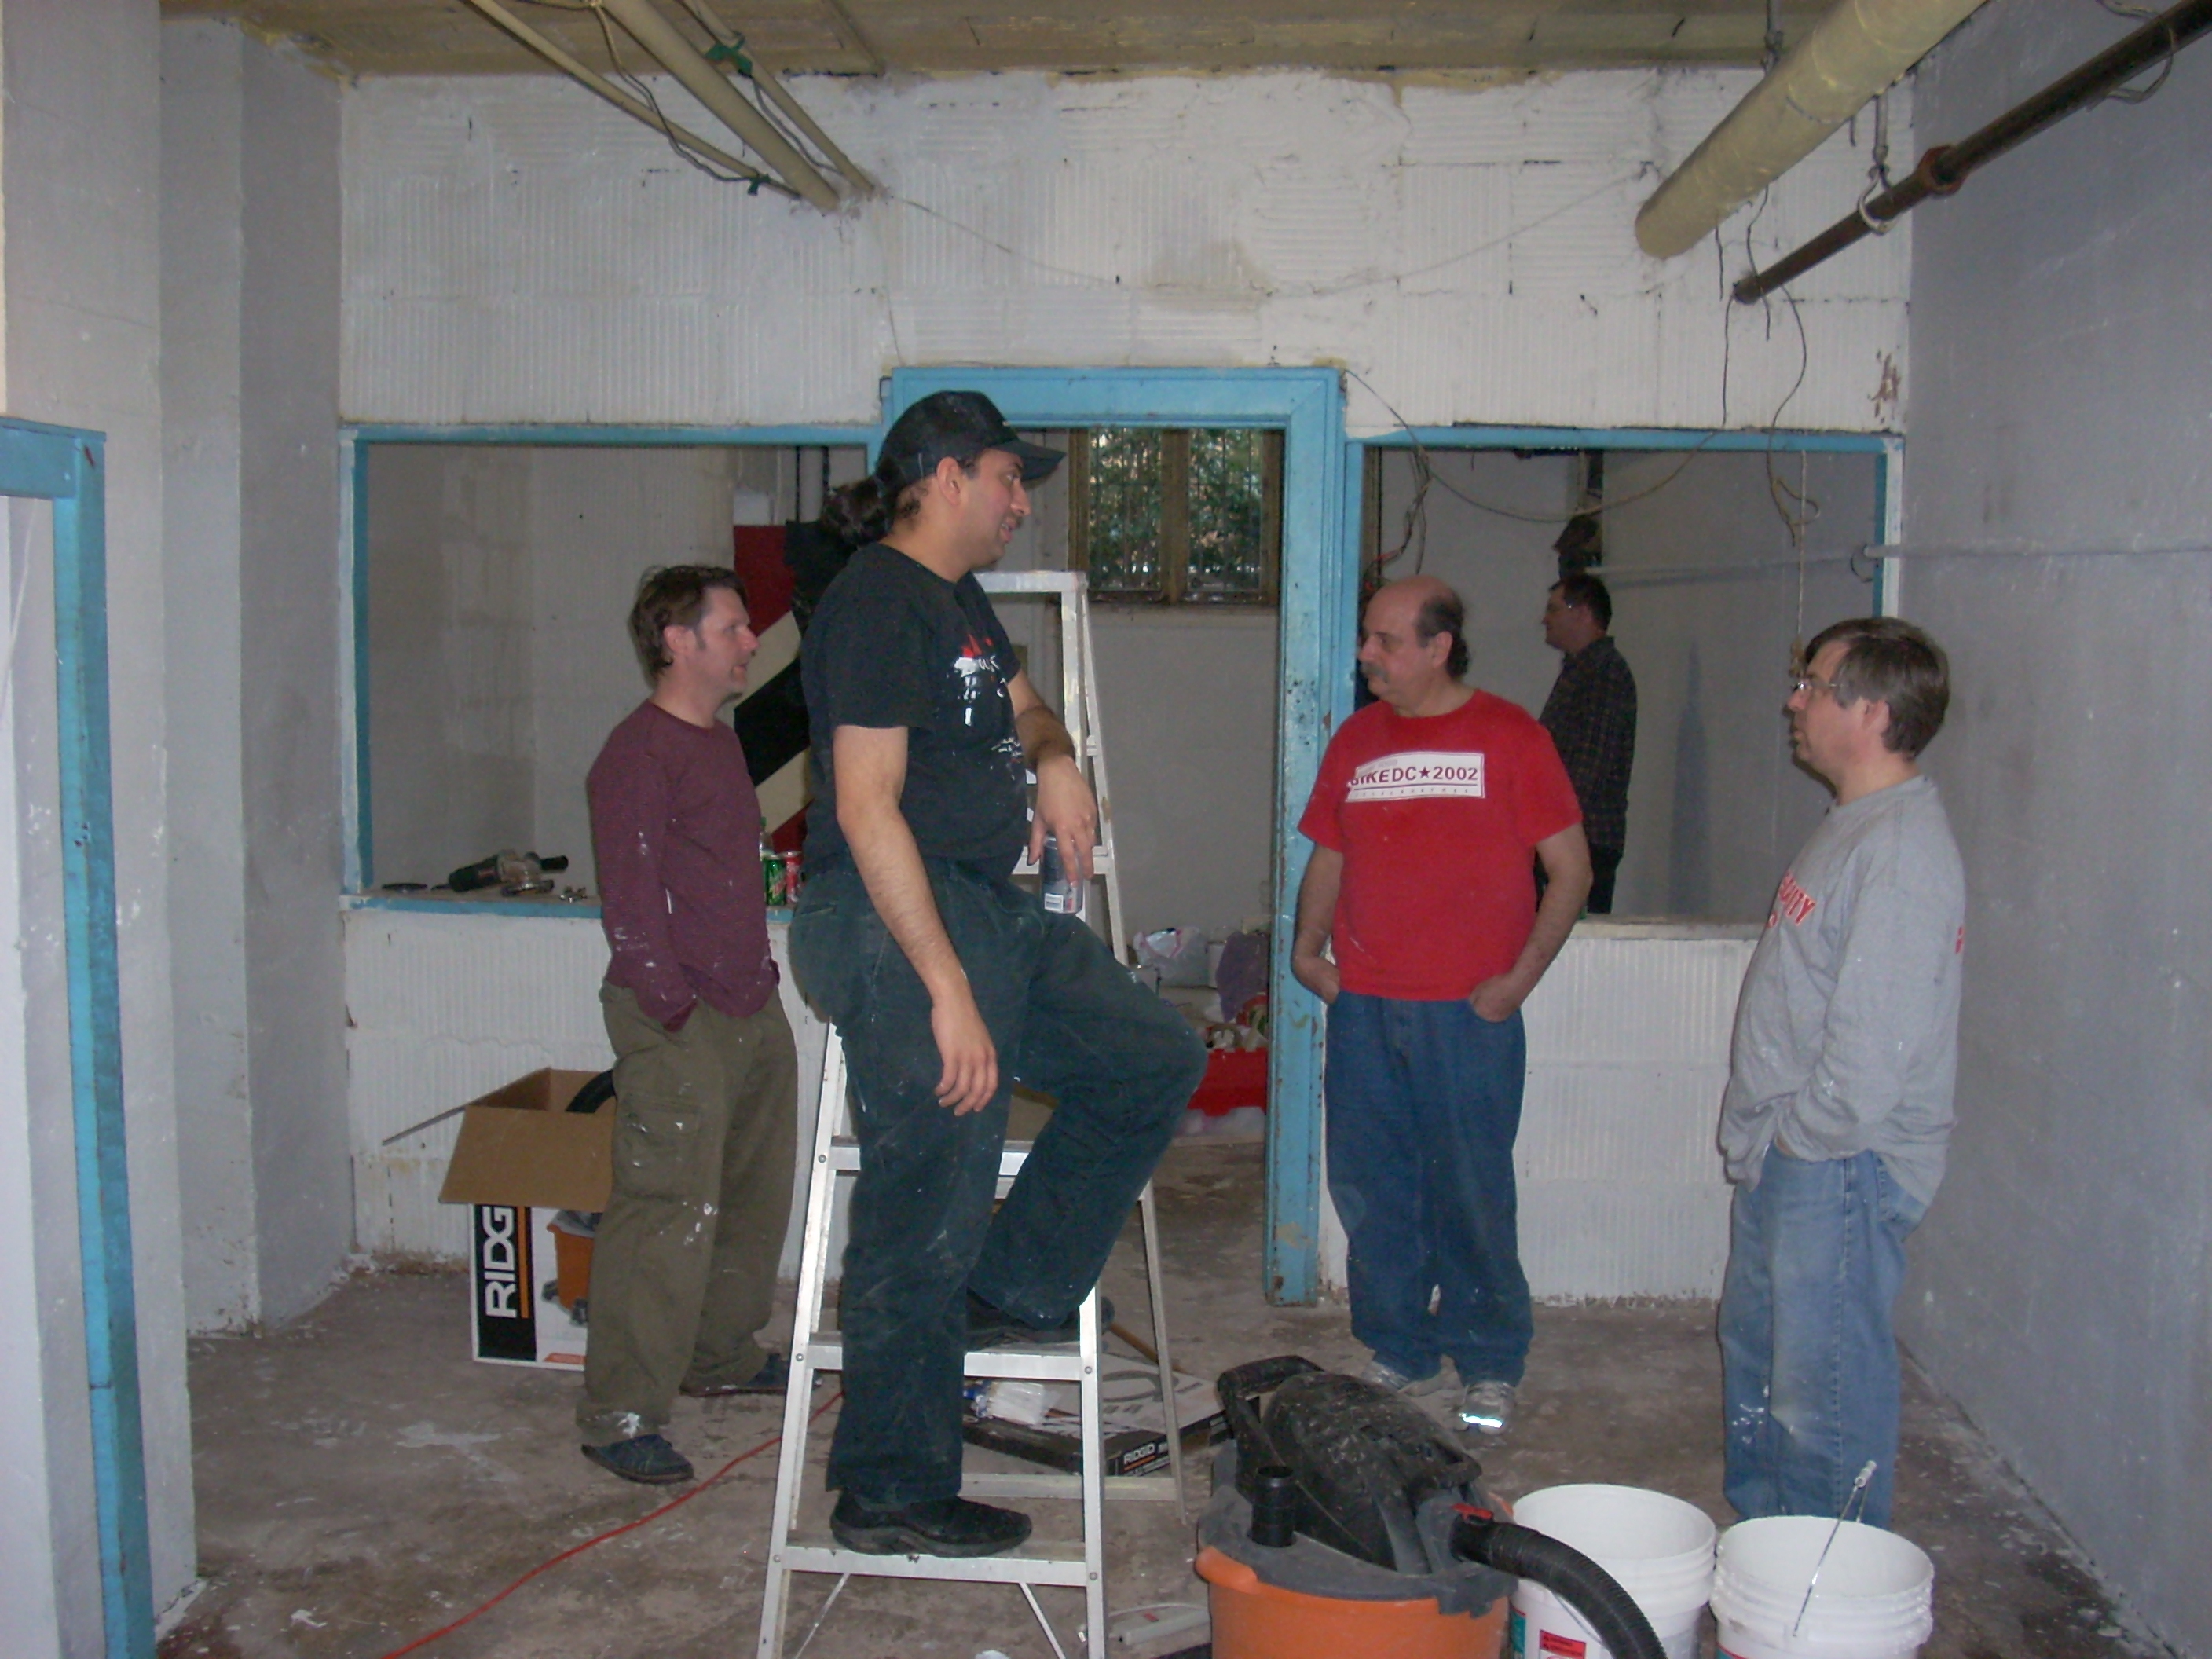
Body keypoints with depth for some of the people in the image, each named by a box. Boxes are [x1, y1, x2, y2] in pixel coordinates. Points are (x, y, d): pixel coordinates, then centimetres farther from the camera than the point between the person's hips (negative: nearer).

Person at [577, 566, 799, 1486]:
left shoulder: (722, 740, 16)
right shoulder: (637, 754, -14)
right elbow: (629, 900, -18)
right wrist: (674, 1009, -19)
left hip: (752, 1011, 10)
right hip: (677, 1026, -10)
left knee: (755, 1196, 19)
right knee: (669, 1215, -10)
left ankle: (722, 1357, 35)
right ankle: (619, 1414, -2)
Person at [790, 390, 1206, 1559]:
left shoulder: (959, 600, 17)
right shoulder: (877, 599, -13)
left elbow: (1020, 704, 37)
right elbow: (866, 809, -21)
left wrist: (1054, 761, 11)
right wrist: (951, 991, -24)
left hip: (989, 914, 10)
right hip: (895, 930, -10)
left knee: (1155, 1059, 12)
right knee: (925, 1221, -4)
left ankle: (1015, 1292, 19)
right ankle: (889, 1496, 10)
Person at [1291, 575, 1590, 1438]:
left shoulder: (1509, 736, -1)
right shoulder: (1355, 740, 13)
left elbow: (1571, 869, -1)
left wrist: (1520, 978, -9)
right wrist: (1307, 946, 5)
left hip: (1469, 1012, -4)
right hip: (1363, 1010, 5)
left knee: (1472, 1195, 1)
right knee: (1369, 1190, 8)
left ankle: (1489, 1366, 18)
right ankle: (1401, 1353, 25)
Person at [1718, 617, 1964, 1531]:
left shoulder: (1904, 848, -22)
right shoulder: (1854, 826, 12)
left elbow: (1877, 1043, -26)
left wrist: (1802, 1134, -13)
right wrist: (1763, 1135, 16)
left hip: (1840, 1166, -11)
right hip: (1786, 1156, 11)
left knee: (1825, 1387, 1)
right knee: (1755, 1354, 22)